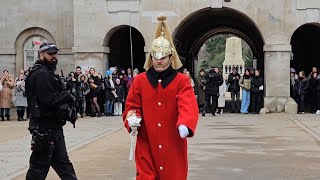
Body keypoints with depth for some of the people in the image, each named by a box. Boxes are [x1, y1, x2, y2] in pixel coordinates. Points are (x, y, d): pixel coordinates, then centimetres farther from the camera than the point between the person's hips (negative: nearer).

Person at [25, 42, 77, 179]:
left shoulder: (47, 73, 18)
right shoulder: (41, 74, -16)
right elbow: (49, 100, -25)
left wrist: (65, 97, -1)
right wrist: (67, 96, -12)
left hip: (53, 126, 11)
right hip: (45, 128, -11)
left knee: (63, 163, 13)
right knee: (40, 165, -2)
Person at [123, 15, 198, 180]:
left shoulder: (181, 81, -2)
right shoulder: (140, 81, 5)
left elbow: (188, 105, -17)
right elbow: (132, 106, 8)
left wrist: (185, 124, -38)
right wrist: (132, 119, -16)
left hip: (173, 146, 0)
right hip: (147, 146, 1)